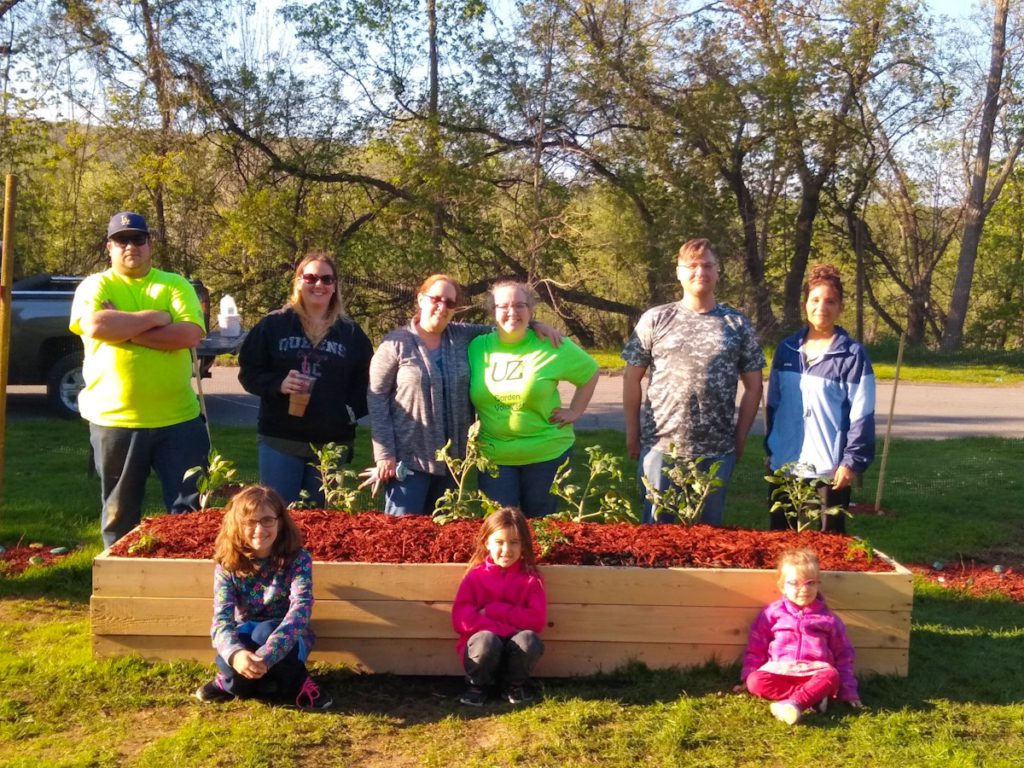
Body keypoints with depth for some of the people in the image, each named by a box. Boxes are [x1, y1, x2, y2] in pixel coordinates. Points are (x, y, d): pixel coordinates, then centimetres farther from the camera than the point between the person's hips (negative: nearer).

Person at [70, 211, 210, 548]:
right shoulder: (94, 286, 3)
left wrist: (125, 329, -13)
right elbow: (95, 325, -19)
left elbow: (190, 333, -12)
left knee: (190, 508, 6)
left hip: (177, 418, 1)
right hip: (114, 419, 0)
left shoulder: (176, 285, 6)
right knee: (120, 510, 13)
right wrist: (154, 317, -12)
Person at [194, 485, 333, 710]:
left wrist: (266, 655, -45)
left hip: (287, 642, -1)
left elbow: (300, 610, -30)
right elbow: (222, 618, -20)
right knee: (226, 659, -33)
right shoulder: (227, 565, -11)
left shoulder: (298, 560, -17)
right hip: (246, 639, 2)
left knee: (265, 633, -35)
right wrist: (235, 654, -43)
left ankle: (295, 682, -9)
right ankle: (233, 679, 2)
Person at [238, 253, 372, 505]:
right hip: (280, 439, -1)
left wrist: (352, 410, -8)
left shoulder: (351, 332, 7)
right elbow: (249, 372, 2)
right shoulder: (274, 324, 2)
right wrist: (279, 384, -15)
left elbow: (364, 382, 9)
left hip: (332, 443, 2)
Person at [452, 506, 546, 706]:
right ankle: (477, 685, -2)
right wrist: (506, 628, -18)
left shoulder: (530, 578, 1)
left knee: (529, 639, -32)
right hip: (484, 651, -1)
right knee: (486, 640, -35)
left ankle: (516, 685, 0)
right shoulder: (475, 576, -1)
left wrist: (493, 611, -15)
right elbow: (461, 619, -10)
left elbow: (537, 620, -9)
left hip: (514, 652, 1)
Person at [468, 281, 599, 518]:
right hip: (494, 456, 1)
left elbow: (590, 372, 6)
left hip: (547, 453, -1)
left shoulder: (552, 346, -7)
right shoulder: (477, 347, 0)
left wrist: (575, 411, 0)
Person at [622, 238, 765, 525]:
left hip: (717, 451, 1)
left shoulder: (738, 324, 4)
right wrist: (632, 433, 3)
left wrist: (740, 438, 3)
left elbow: (753, 386, 7)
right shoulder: (655, 320, 1)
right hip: (660, 446, -1)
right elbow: (632, 378, 4)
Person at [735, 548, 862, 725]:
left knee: (831, 676, -34)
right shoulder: (773, 613, 11)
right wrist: (747, 677, 5)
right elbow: (755, 648, 14)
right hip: (779, 671, 0)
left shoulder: (828, 619, 12)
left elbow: (844, 656, 16)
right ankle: (815, 695, -31)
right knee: (755, 680, -32)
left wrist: (848, 690, 8)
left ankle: (794, 703, -49)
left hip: (814, 672, 0)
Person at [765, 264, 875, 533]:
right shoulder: (786, 349, 7)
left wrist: (853, 461, -14)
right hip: (785, 464, 5)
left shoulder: (852, 354, -7)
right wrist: (770, 449, 13)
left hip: (831, 467, -4)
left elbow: (862, 416, -10)